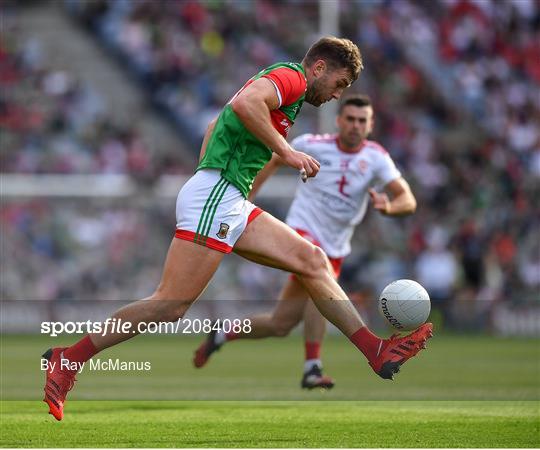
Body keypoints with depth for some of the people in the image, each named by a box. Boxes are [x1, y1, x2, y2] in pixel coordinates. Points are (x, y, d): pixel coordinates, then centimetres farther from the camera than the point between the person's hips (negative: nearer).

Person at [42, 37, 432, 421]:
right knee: (172, 306, -13)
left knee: (311, 260, 5)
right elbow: (244, 102, -26)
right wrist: (286, 152, -20)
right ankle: (68, 359, -9)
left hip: (232, 207, 11)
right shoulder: (291, 77, -5)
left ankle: (377, 351, 3)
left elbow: (214, 124, 34)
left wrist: (203, 172, 32)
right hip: (216, 195, -11)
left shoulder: (288, 87, 26)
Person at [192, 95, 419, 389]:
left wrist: (389, 206, -40)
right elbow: (276, 159, 13)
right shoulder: (313, 145, -7)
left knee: (280, 325, 0)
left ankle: (221, 335, 23)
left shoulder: (376, 158, -6)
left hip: (334, 250, 4)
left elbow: (408, 201, -16)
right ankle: (312, 369, -31)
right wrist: (246, 198, 10)